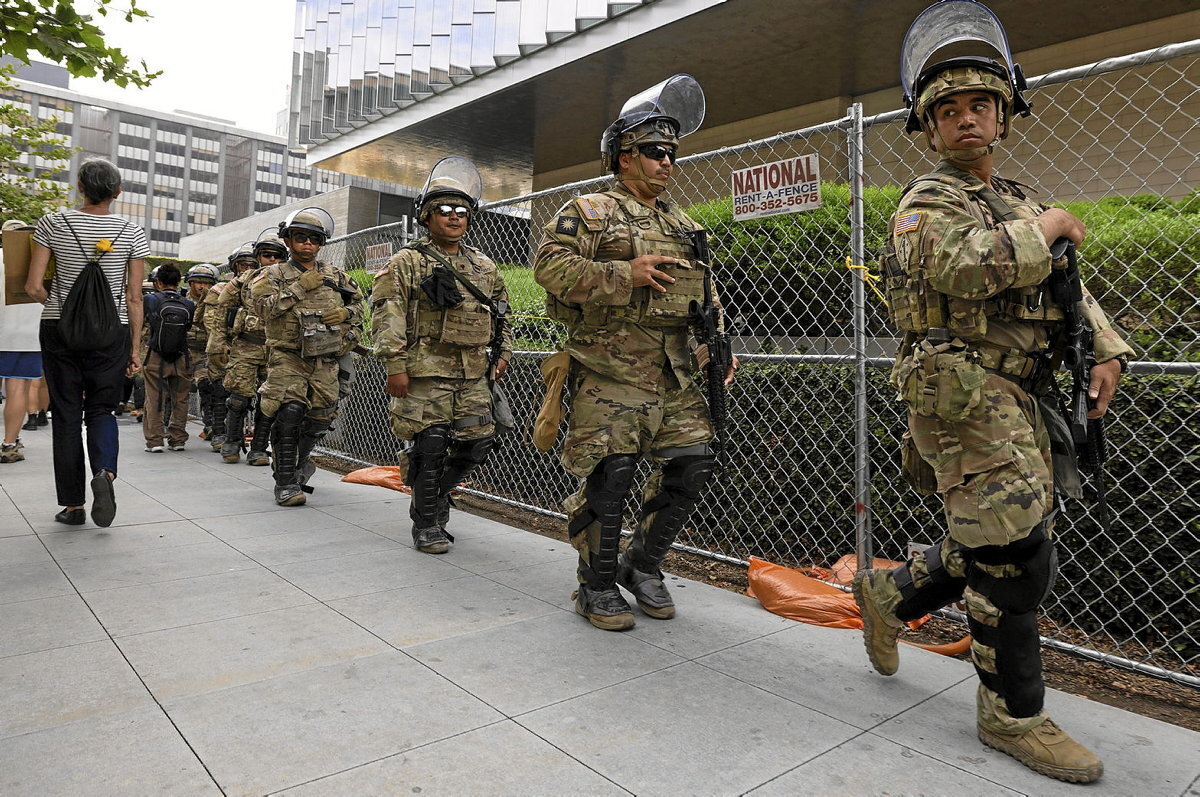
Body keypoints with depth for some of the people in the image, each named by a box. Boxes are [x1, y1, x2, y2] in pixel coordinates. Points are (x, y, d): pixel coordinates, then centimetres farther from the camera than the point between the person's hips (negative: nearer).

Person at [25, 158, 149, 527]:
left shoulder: (54, 224, -2)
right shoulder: (132, 233, -1)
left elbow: (33, 286, -4)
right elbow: (133, 298, -1)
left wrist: (57, 304, 18)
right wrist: (135, 348, 5)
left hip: (59, 330, 0)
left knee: (66, 414, 7)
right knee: (101, 409, 12)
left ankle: (72, 504, 10)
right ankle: (105, 471, -17)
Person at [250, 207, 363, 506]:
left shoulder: (335, 275, 13)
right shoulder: (274, 275, 2)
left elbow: (358, 302, 20)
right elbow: (264, 308, -14)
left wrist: (346, 312, -2)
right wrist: (300, 288, -17)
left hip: (325, 361, 4)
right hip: (288, 357, -4)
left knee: (320, 417, 8)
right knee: (289, 412, -19)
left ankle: (299, 461, 37)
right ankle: (285, 482, -8)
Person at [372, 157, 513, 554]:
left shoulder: (484, 266, 17)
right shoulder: (407, 262, 0)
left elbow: (501, 311, 26)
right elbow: (386, 315, -7)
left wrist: (503, 351, 16)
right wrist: (396, 365, -15)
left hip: (474, 375, 5)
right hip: (426, 372, -5)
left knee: (477, 443, 5)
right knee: (430, 447, -4)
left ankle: (437, 492, 33)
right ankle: (426, 524, 13)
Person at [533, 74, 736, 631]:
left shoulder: (684, 227, 23)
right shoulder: (589, 212, 2)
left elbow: (707, 294, 26)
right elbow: (550, 265, -12)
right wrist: (627, 275, -16)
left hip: (674, 374, 7)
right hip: (609, 370, -6)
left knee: (693, 463, 2)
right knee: (610, 472, -9)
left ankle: (643, 565, 22)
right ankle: (597, 588, 10)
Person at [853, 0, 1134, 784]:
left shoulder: (1018, 201, 21)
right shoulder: (926, 202, -3)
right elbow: (966, 267, -24)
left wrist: (1108, 352, 6)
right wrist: (1047, 227, -9)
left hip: (1019, 397, 8)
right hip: (963, 391, -8)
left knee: (997, 547, 12)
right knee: (1016, 554, -8)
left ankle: (887, 595, 33)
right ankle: (1014, 715, 8)